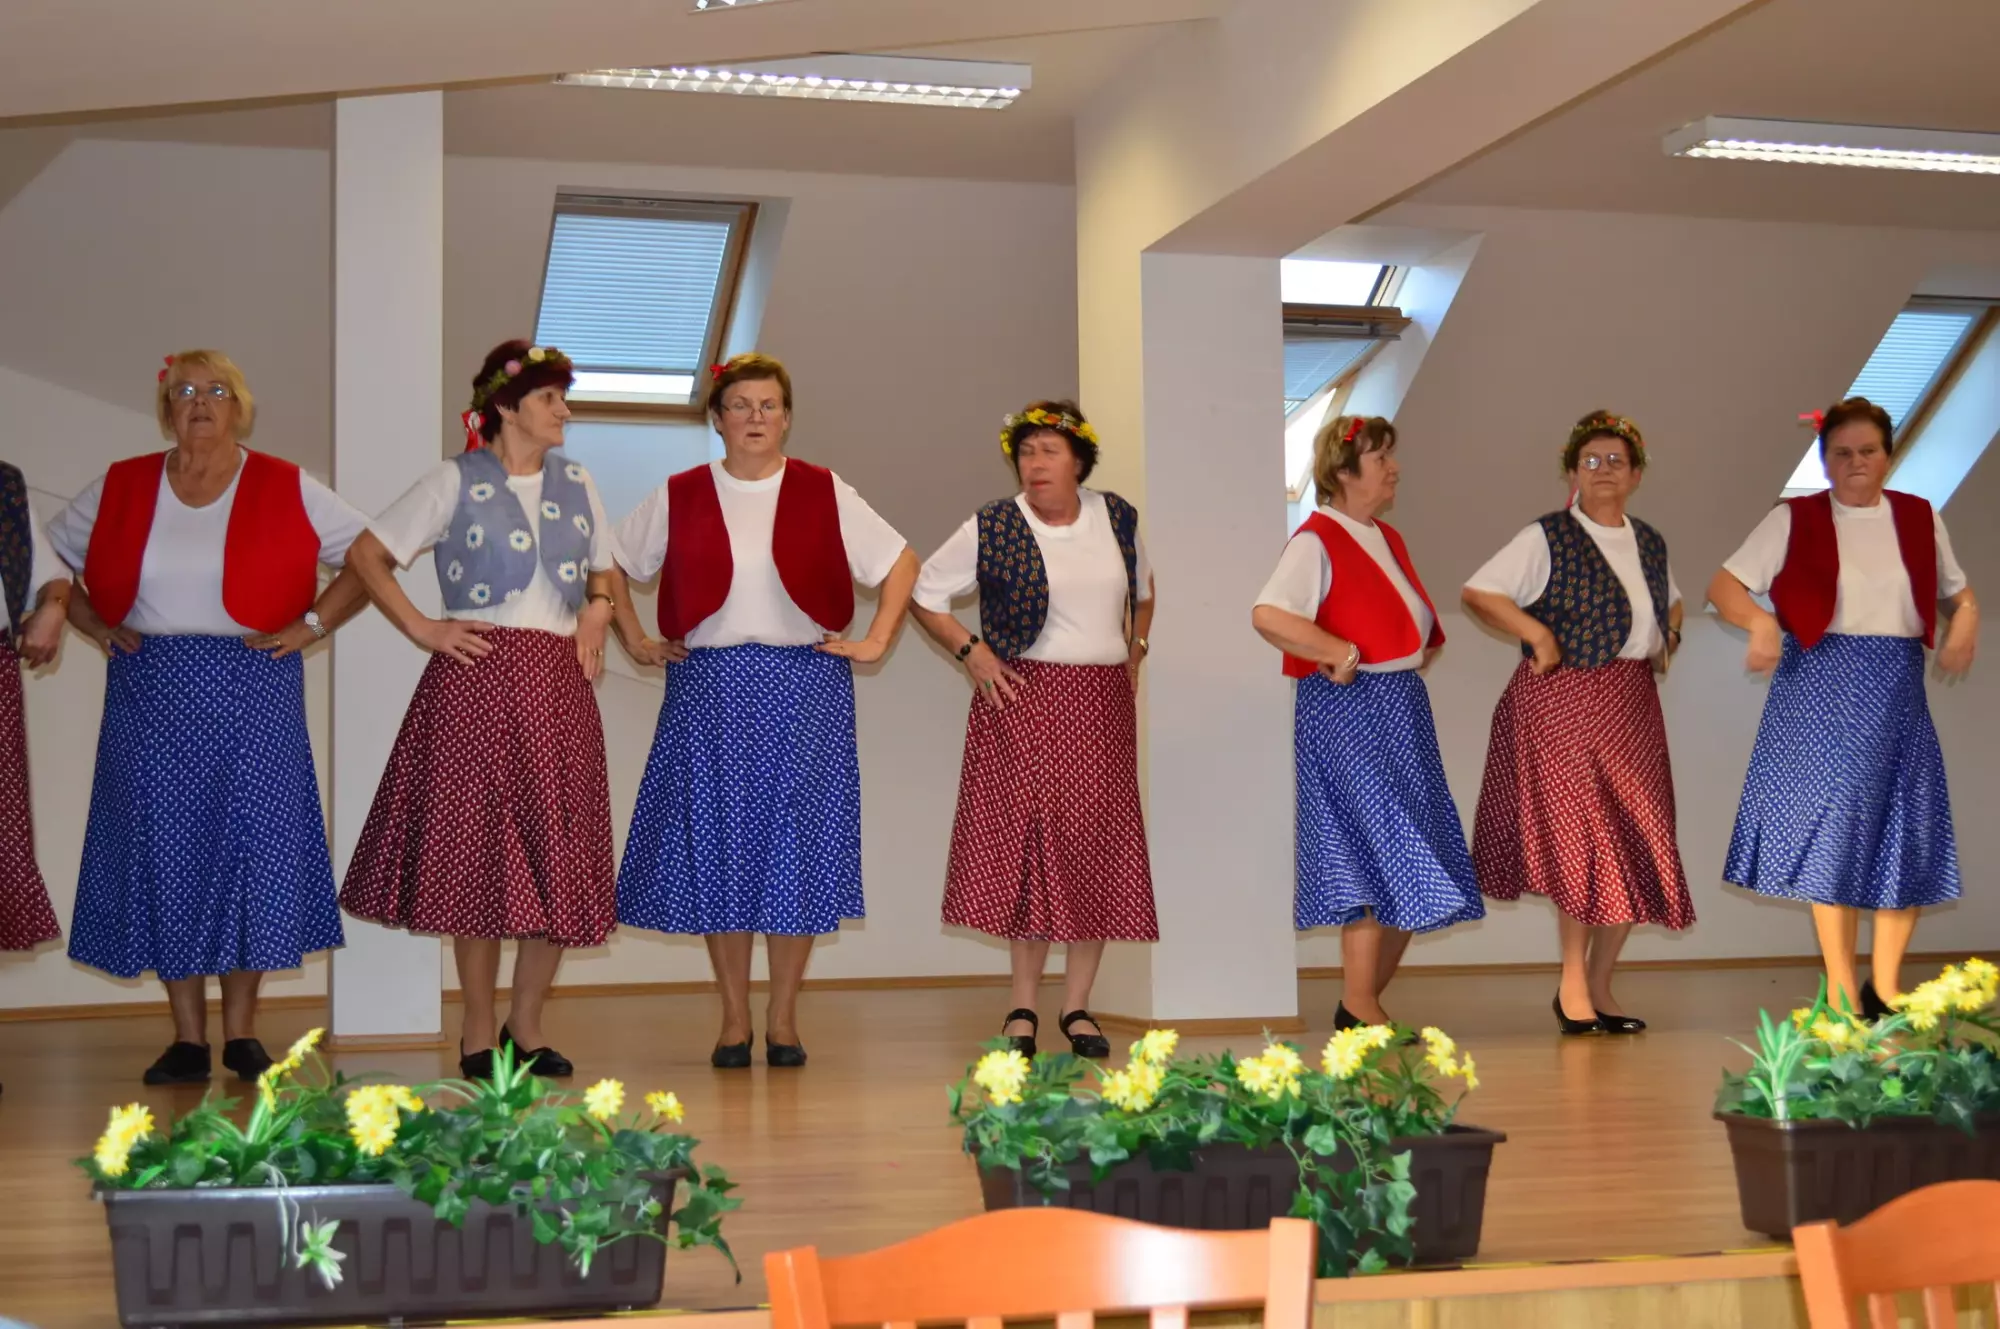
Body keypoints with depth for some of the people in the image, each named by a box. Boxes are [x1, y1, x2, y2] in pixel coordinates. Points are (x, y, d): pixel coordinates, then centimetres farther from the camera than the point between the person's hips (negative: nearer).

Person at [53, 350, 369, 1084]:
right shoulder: (120, 489, 7)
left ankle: (241, 1030, 11)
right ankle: (187, 1037, 9)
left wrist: (312, 623, -5)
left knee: (251, 847, -1)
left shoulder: (288, 490, 1)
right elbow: (48, 557, 16)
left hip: (252, 694, -1)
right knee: (163, 853, 1)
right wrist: (92, 622, 3)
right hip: (150, 697, 2)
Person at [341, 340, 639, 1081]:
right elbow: (366, 554, 2)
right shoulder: (457, 482, 2)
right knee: (478, 850, -2)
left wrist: (599, 605, 5)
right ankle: (479, 1036, 8)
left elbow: (605, 569, 26)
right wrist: (421, 630, -6)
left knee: (560, 859, 2)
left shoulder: (576, 484, 15)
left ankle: (526, 1028, 14)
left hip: (557, 680, 4)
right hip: (478, 677, -4)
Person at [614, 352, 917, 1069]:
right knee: (717, 847, 0)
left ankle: (783, 1018, 10)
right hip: (710, 689, 1)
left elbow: (901, 562, 11)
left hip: (805, 689, 0)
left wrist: (875, 642, 3)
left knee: (798, 846, -1)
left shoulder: (825, 494, 4)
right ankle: (734, 1020, 11)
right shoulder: (678, 499, 6)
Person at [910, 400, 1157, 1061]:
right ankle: (1023, 1007, 5)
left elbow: (1143, 590, 25)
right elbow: (924, 595, 3)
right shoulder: (991, 528, -4)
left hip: (1103, 702, 3)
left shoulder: (1117, 518, 7)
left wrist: (1135, 651, 13)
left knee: (1096, 849, 1)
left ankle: (1078, 1006, 11)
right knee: (1026, 842, -4)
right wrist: (971, 652, -7)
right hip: (1023, 701, -3)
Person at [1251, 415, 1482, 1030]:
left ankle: (1367, 1000, 20)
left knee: (1413, 868, 9)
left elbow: (1415, 627, 29)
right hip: (1347, 710, -9)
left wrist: (1423, 654, 10)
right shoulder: (1317, 540, -12)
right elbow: (1267, 615, -28)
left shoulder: (1387, 539, 15)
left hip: (1403, 708, 9)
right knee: (1381, 858, -9)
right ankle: (1358, 1012, 0)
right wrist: (1340, 653, -23)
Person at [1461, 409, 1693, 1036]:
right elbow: (1476, 593, -10)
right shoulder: (1546, 539, -6)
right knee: (1583, 841, -8)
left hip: (1632, 702, 7)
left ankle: (1598, 988, 15)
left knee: (1637, 847, 5)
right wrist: (1536, 633, -18)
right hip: (1564, 700, -6)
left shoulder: (1650, 543, 14)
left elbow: (1670, 600, 33)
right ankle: (1573, 986, 5)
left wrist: (1670, 636, 13)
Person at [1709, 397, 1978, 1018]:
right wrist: (1761, 621, -24)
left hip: (1897, 693, 3)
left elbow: (1959, 592, 18)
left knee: (1908, 835, 5)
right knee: (1833, 831, 1)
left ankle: (1886, 987, 21)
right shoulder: (1793, 520, 0)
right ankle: (1841, 995, 11)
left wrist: (1965, 622, -5)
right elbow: (1723, 585, -5)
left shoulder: (1920, 519, 8)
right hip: (1821, 690, -3)